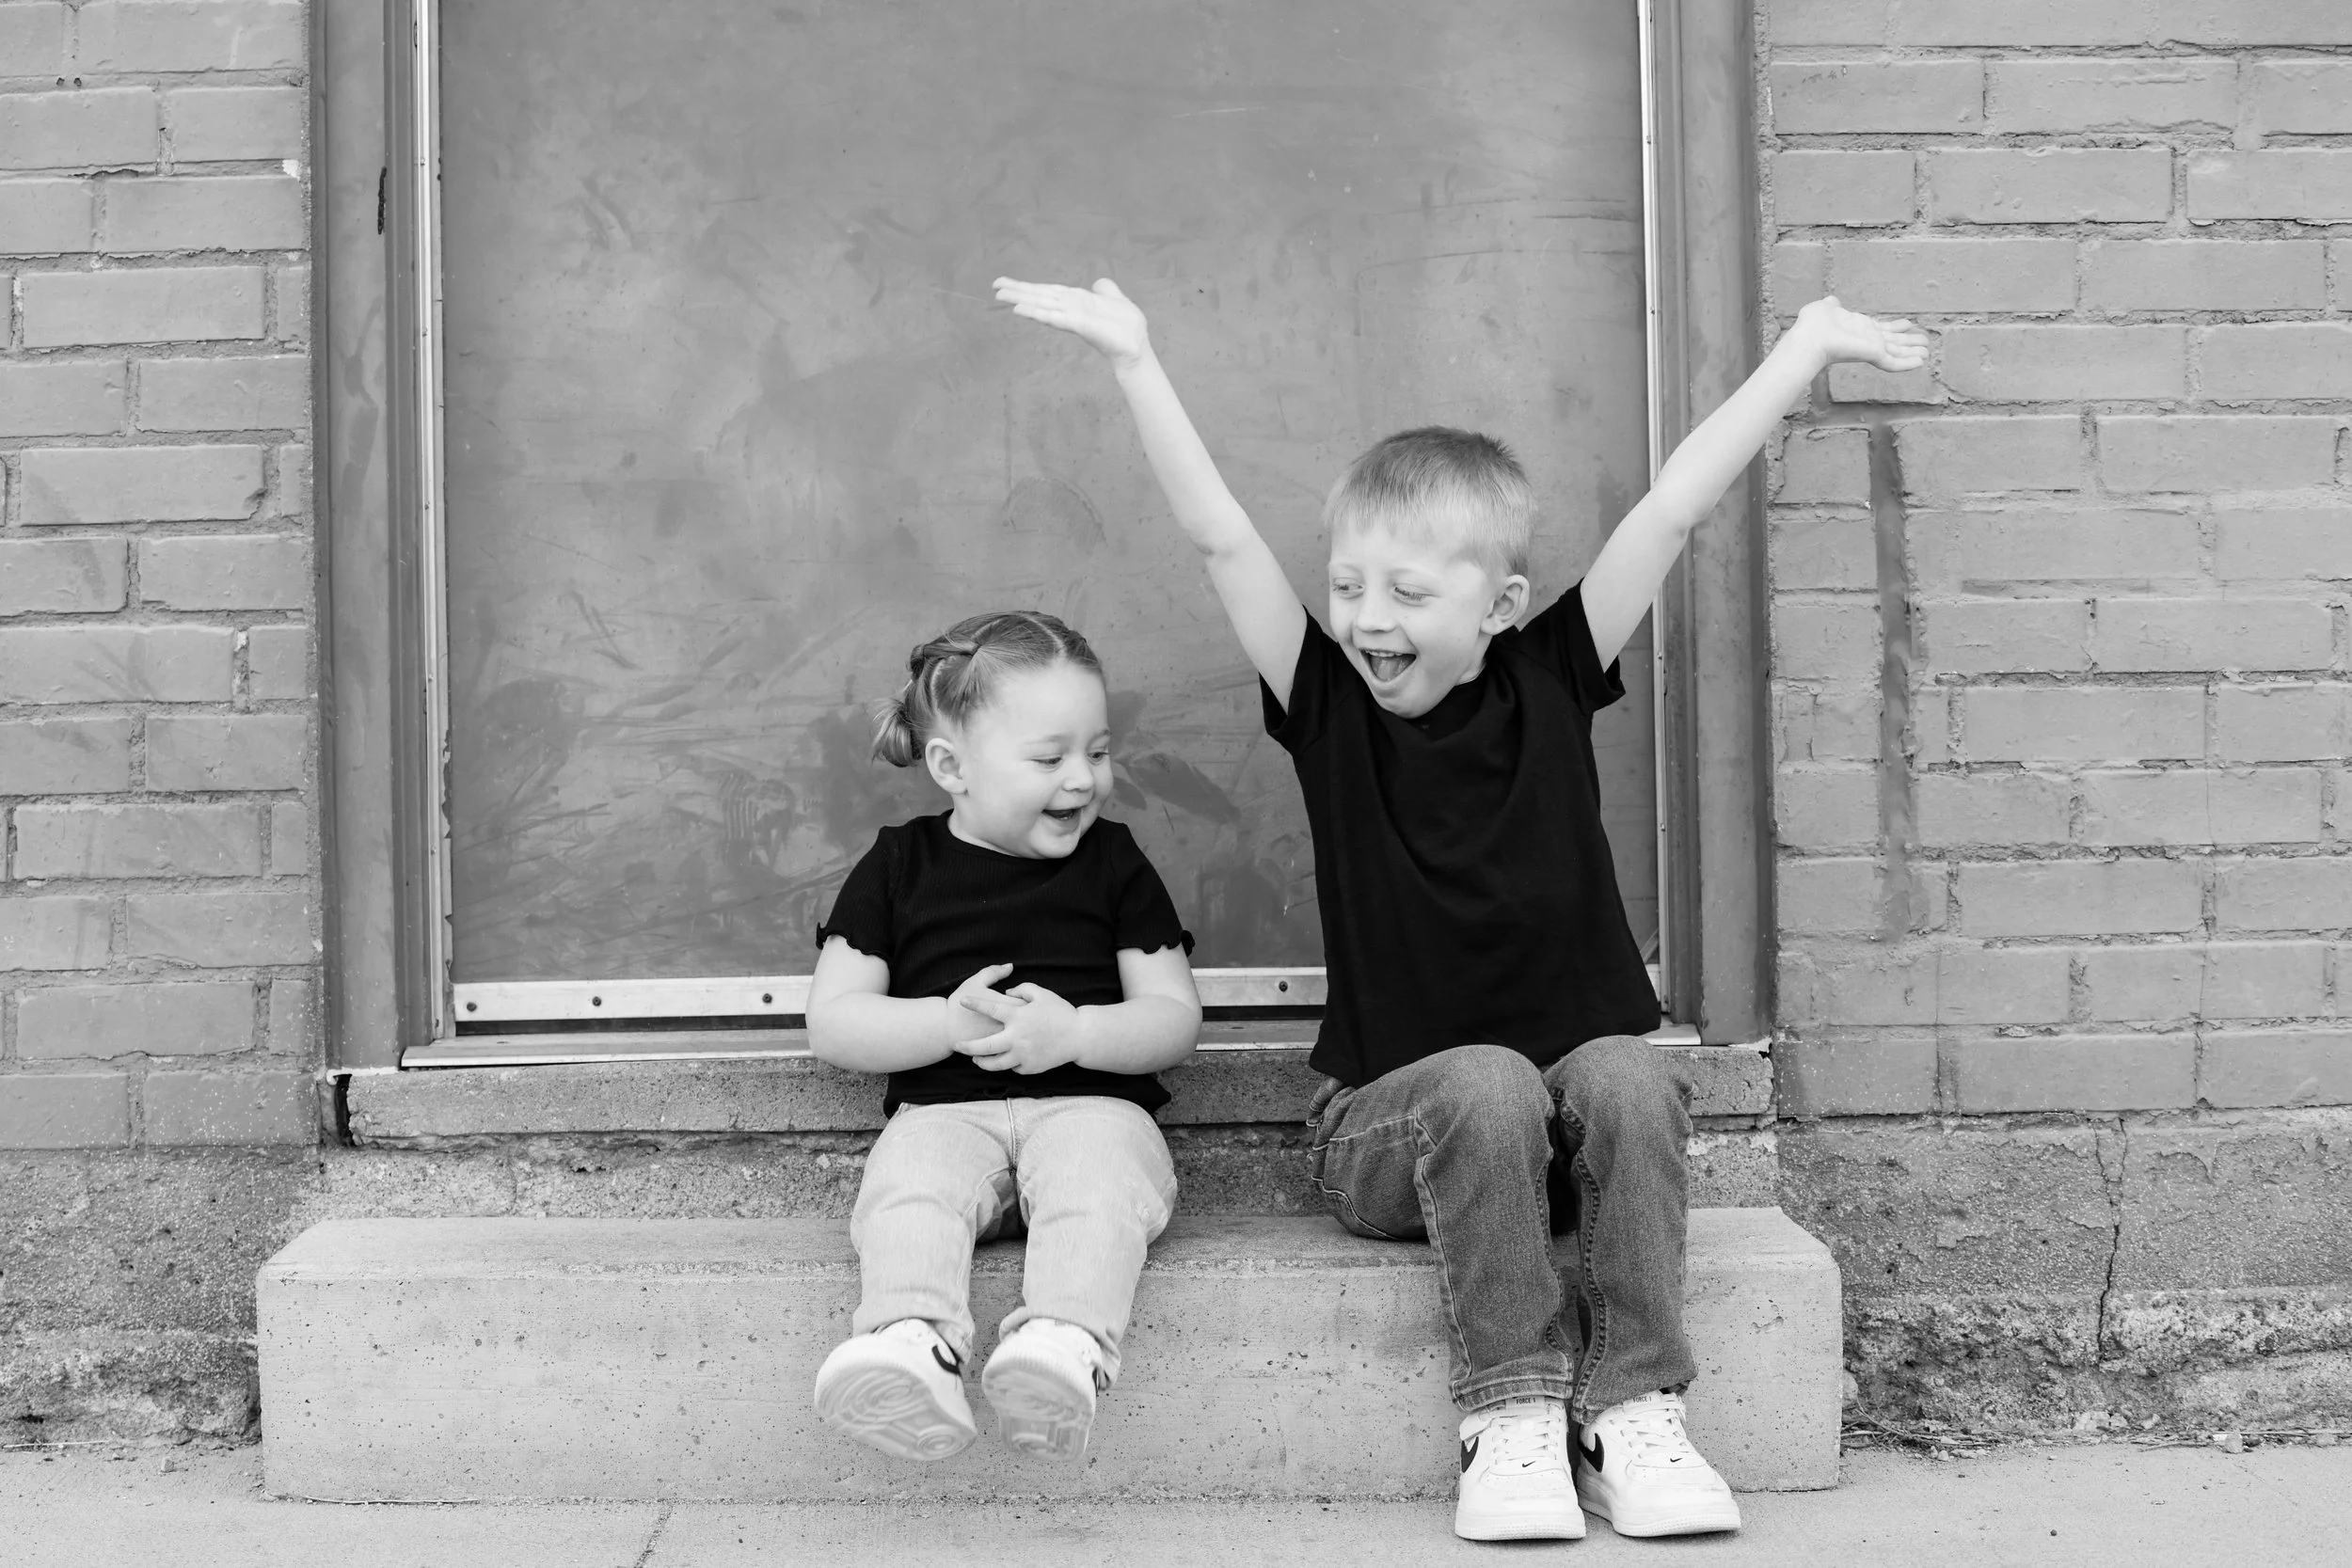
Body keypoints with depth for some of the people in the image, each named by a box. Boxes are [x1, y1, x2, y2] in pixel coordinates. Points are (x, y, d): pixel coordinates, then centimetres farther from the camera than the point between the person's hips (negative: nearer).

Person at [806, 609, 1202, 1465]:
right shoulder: (898, 866, 13)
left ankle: (1064, 1342, -57)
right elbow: (832, 1023, 6)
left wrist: (1072, 1032, -13)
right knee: (907, 1191, -34)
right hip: (944, 1110, 1)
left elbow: (1175, 1016, 8)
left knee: (1098, 1184, -36)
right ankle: (912, 1337, -55)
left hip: (1091, 1103, 0)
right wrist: (949, 1023, -12)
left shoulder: (1112, 862, 14)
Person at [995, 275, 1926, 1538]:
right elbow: (1221, 539, -9)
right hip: (1392, 1122, -1)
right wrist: (1134, 360, -15)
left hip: (1577, 1105, 2)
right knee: (1487, 1085, -31)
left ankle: (1632, 1412, -22)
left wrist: (1808, 343, 4)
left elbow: (1671, 508, 0)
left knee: (1627, 1076, -28)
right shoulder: (1331, 709, -1)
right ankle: (1511, 1417, -24)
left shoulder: (1550, 685, 2)